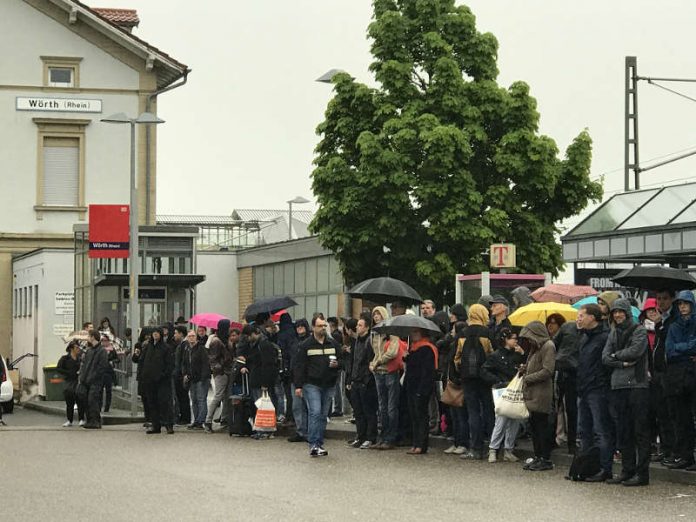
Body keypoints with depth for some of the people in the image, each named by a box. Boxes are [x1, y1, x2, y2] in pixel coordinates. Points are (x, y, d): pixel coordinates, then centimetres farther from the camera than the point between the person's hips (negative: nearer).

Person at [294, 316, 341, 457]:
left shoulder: (332, 343, 11)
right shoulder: (306, 345, -1)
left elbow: (341, 360, 19)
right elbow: (299, 366, -3)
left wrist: (336, 364, -6)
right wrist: (298, 386, -9)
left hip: (329, 385, 5)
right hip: (311, 384, -5)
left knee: (323, 415, 8)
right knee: (315, 412, -15)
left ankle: (319, 444, 15)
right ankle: (313, 445, -15)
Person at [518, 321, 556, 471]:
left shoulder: (548, 346, -11)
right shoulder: (535, 346, 19)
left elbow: (547, 371, -17)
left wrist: (528, 378, -12)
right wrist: (525, 369, 8)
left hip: (541, 394, -9)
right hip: (532, 394, 9)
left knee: (542, 424, -5)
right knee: (534, 424, 11)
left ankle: (546, 459, 0)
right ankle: (538, 457, 18)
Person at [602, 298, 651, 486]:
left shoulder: (639, 330, 0)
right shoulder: (614, 333, 17)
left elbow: (635, 351, -14)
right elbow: (605, 357, 8)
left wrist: (616, 355, 0)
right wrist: (623, 363, -8)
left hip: (637, 385, -6)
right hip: (618, 386, 6)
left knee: (640, 431, -5)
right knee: (623, 431, 8)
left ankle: (642, 473, -4)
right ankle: (627, 470, 14)